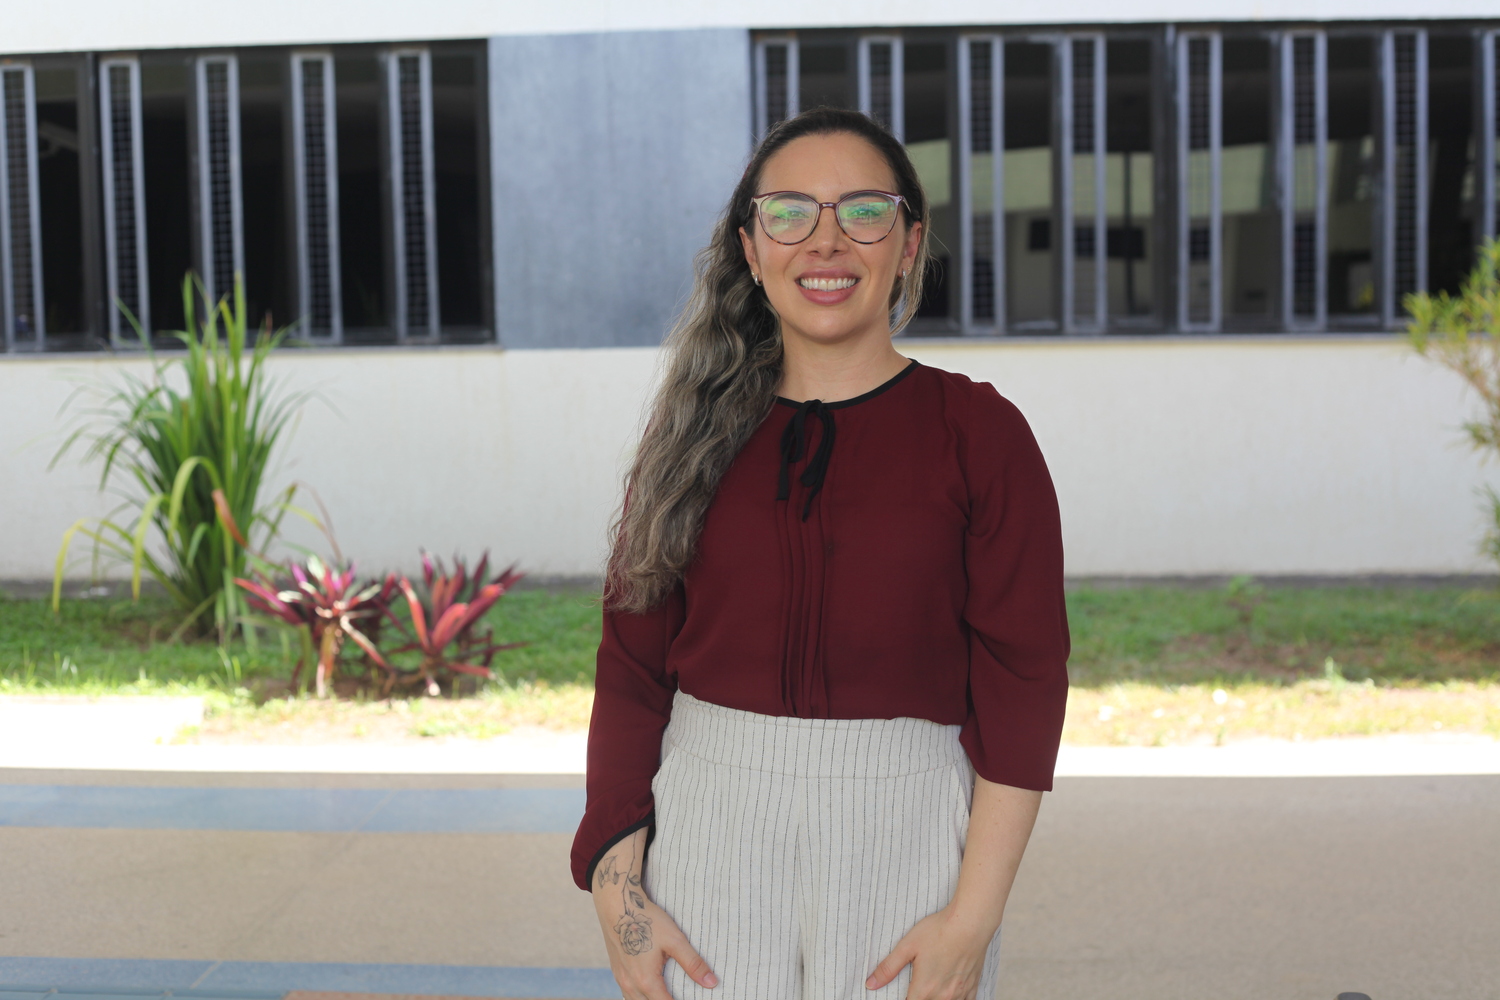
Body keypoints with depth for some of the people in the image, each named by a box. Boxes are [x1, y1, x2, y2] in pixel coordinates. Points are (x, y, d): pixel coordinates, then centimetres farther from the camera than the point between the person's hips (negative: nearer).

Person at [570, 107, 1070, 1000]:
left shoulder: (976, 431, -2)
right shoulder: (701, 433, 4)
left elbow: (1023, 681, -5)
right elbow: (632, 668, 3)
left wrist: (974, 915, -11)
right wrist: (617, 886, -5)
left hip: (905, 835, -1)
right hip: (707, 832, 2)